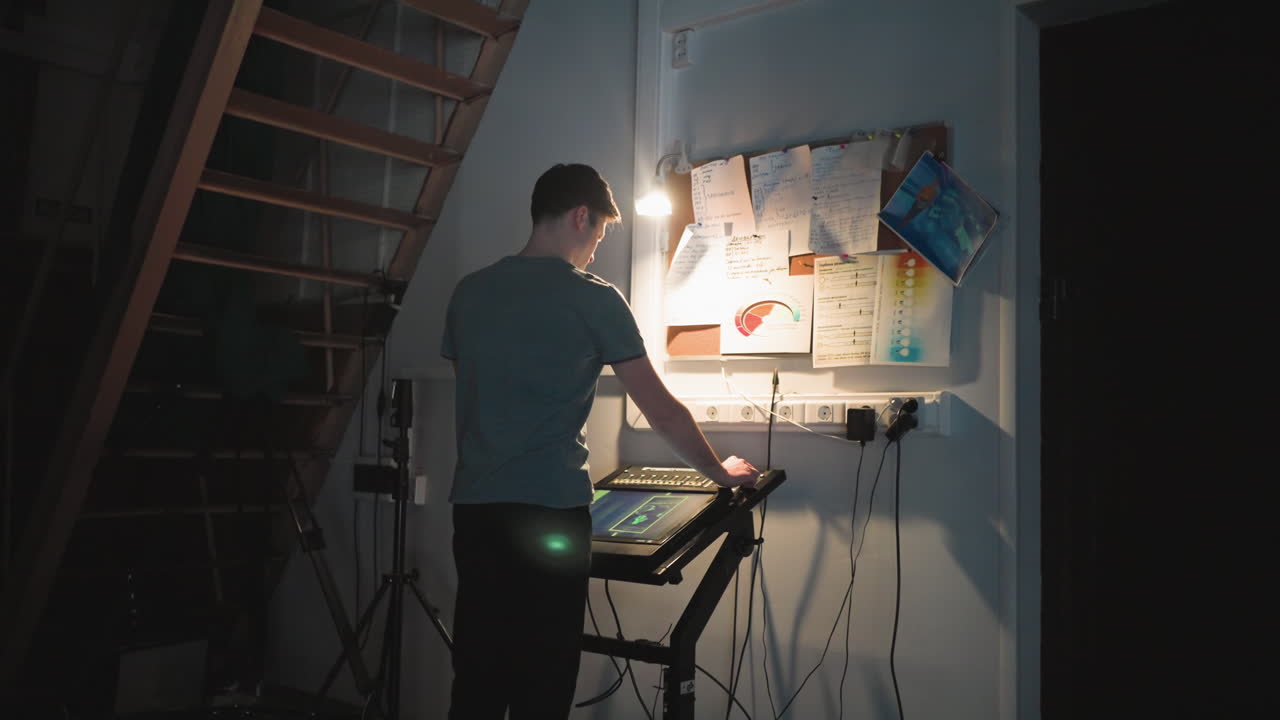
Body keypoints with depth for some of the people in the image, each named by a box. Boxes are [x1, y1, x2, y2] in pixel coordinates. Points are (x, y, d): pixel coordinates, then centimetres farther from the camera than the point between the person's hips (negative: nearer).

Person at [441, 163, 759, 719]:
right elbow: (663, 413, -2)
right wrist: (720, 473, 13)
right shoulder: (594, 300, -5)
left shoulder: (469, 293, 10)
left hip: (473, 507, 6)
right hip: (549, 512, -5)